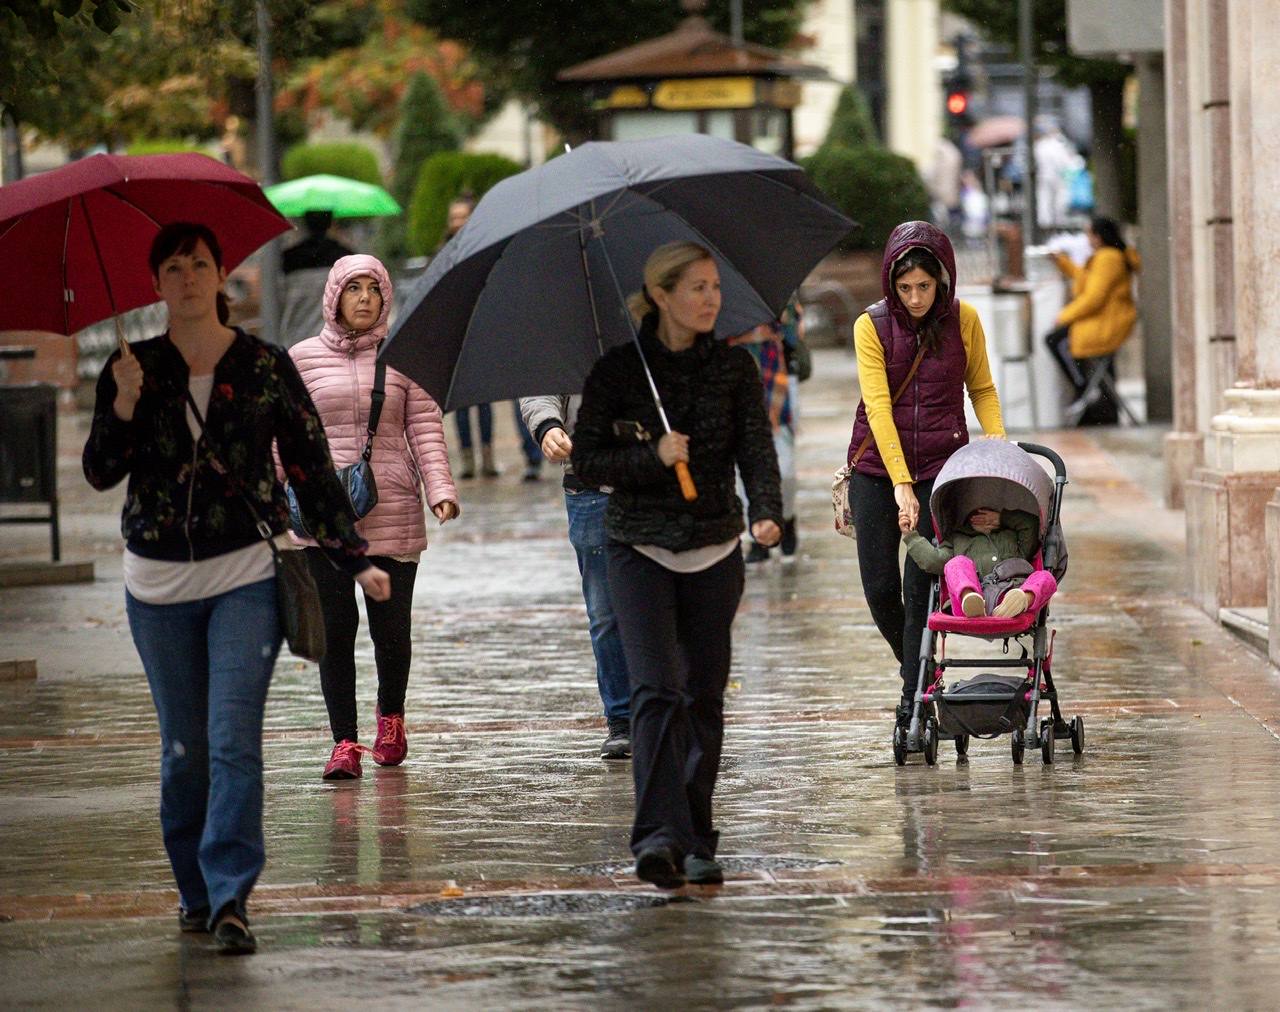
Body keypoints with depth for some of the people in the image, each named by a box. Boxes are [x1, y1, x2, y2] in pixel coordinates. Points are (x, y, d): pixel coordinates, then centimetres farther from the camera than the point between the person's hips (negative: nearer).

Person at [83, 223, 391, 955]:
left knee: (234, 741, -12)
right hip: (159, 585, 2)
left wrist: (354, 558, 0)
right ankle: (196, 892, 20)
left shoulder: (266, 367, 1)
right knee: (184, 748, 7)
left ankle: (231, 899, -15)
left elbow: (314, 466, 4)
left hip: (246, 577, -2)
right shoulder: (134, 368, 5)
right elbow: (101, 474, -1)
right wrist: (124, 406, -18)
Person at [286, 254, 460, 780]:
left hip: (393, 513, 0)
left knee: (392, 626, 4)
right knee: (335, 627, -5)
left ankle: (390, 714, 32)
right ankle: (344, 741, 1)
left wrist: (440, 487, -10)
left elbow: (425, 428, 3)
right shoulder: (302, 358, 8)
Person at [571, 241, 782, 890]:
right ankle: (659, 836, -22)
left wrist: (767, 513, -24)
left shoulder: (734, 368, 4)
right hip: (639, 550, -3)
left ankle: (696, 846, 14)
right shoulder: (618, 370, -2)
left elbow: (756, 448, -5)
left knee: (704, 697, 5)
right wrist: (652, 456, -17)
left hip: (714, 551, 3)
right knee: (655, 689, -16)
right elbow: (585, 460, -2)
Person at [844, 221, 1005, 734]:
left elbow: (982, 389, 13)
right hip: (877, 468, 1)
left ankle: (914, 704, -5)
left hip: (941, 468, 0)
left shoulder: (964, 321, -1)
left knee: (922, 585, -9)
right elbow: (878, 406, -12)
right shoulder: (871, 326, -5)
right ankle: (915, 667, 27)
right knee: (880, 587, 0)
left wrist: (998, 445, -4)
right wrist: (901, 484, -21)